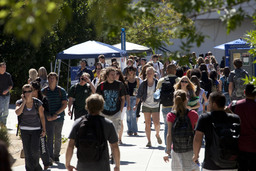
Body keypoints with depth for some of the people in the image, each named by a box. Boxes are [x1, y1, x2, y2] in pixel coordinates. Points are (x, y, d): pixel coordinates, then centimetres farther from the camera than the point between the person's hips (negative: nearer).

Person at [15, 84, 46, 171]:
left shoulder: (37, 102, -9)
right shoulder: (19, 102, -7)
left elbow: (42, 116, -2)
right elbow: (17, 112, -25)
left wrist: (44, 130, -4)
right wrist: (24, 102, -22)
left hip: (36, 129, -1)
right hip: (24, 129, 1)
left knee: (34, 150, -10)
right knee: (27, 151, -1)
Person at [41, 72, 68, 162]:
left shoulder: (61, 90, 2)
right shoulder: (44, 91, 3)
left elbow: (64, 104, -1)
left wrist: (56, 114, -11)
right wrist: (47, 115, -7)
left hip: (59, 117, 1)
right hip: (48, 118, -1)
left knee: (58, 138, 8)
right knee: (50, 137, -7)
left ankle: (56, 156, 21)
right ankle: (50, 157, -8)